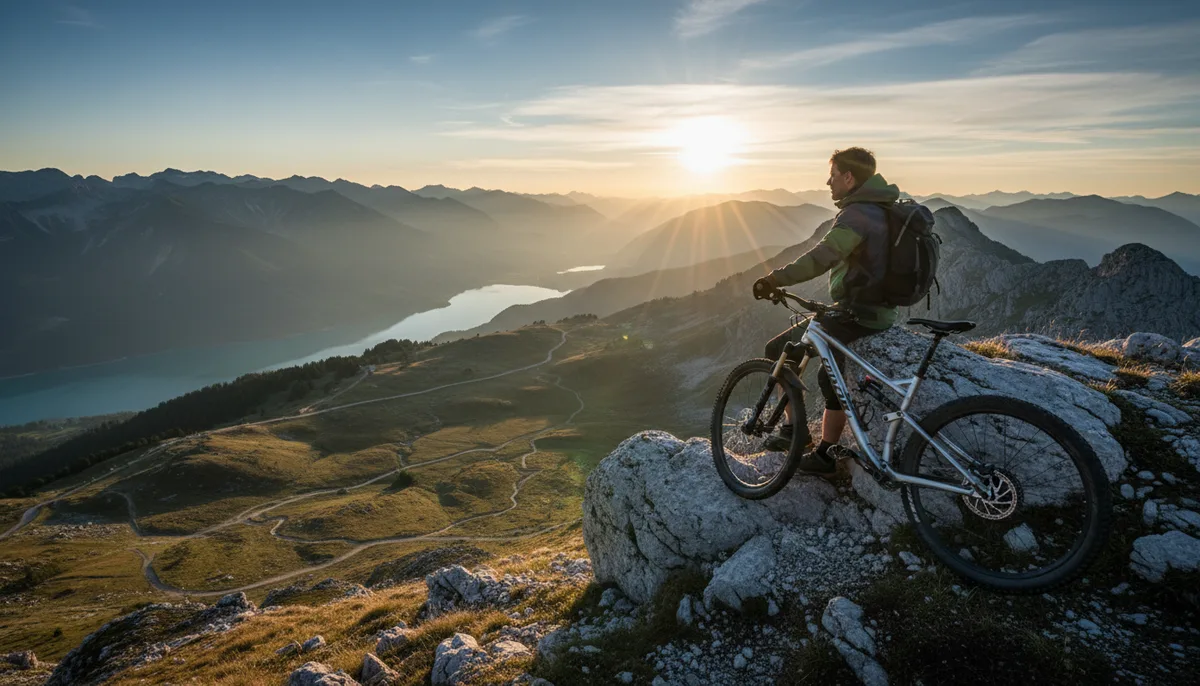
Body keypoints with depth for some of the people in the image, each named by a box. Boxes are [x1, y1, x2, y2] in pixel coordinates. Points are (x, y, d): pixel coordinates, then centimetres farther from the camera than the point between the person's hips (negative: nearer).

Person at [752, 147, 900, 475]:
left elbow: (822, 257, -35)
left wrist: (775, 279, -37)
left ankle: (794, 427, 1)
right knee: (833, 378, 19)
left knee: (778, 351, -5)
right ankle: (824, 455, 25)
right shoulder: (883, 210, 14)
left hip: (854, 317, -10)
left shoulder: (856, 215, -19)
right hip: (881, 315, 10)